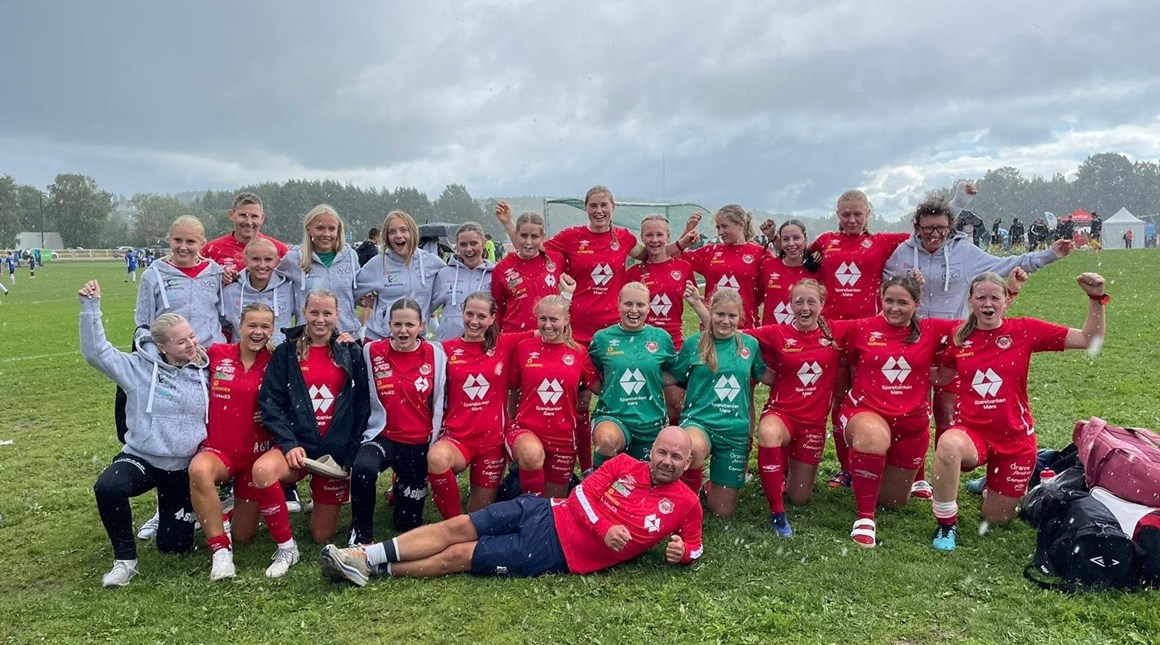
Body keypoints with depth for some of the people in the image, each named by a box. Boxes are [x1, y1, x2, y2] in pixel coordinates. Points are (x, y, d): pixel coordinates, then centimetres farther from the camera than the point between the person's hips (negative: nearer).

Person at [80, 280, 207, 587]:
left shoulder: (203, 373, -1)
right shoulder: (139, 368, -7)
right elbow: (97, 353, -15)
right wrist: (91, 306, -22)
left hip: (185, 467, 2)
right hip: (141, 459, -1)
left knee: (173, 545, 3)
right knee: (107, 487, -37)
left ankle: (181, 510, 40)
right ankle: (125, 559, -15)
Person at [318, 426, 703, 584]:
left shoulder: (685, 503, -1)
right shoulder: (625, 465, 5)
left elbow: (694, 546, 8)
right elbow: (583, 493, 1)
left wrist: (681, 553, -15)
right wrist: (604, 528, -13)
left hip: (555, 553, -3)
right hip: (545, 514, 3)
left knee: (459, 557, -8)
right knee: (455, 527, -7)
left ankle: (376, 571, 0)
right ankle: (367, 555, -1)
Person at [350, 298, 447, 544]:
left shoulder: (435, 354, -4)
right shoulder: (372, 351, -5)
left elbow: (439, 402, 3)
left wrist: (434, 441, 3)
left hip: (419, 443, 1)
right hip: (382, 436, -1)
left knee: (408, 522, 9)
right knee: (362, 467, -37)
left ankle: (402, 490, 45)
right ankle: (361, 535, -15)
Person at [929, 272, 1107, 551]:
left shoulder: (1024, 330, -6)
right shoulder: (960, 336, -2)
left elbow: (1089, 340, -7)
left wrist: (1096, 299, -19)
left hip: (1015, 437, 1)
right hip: (971, 431, 0)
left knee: (996, 518, 10)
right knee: (948, 445, -39)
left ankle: (994, 485, 47)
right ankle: (946, 524, -18)